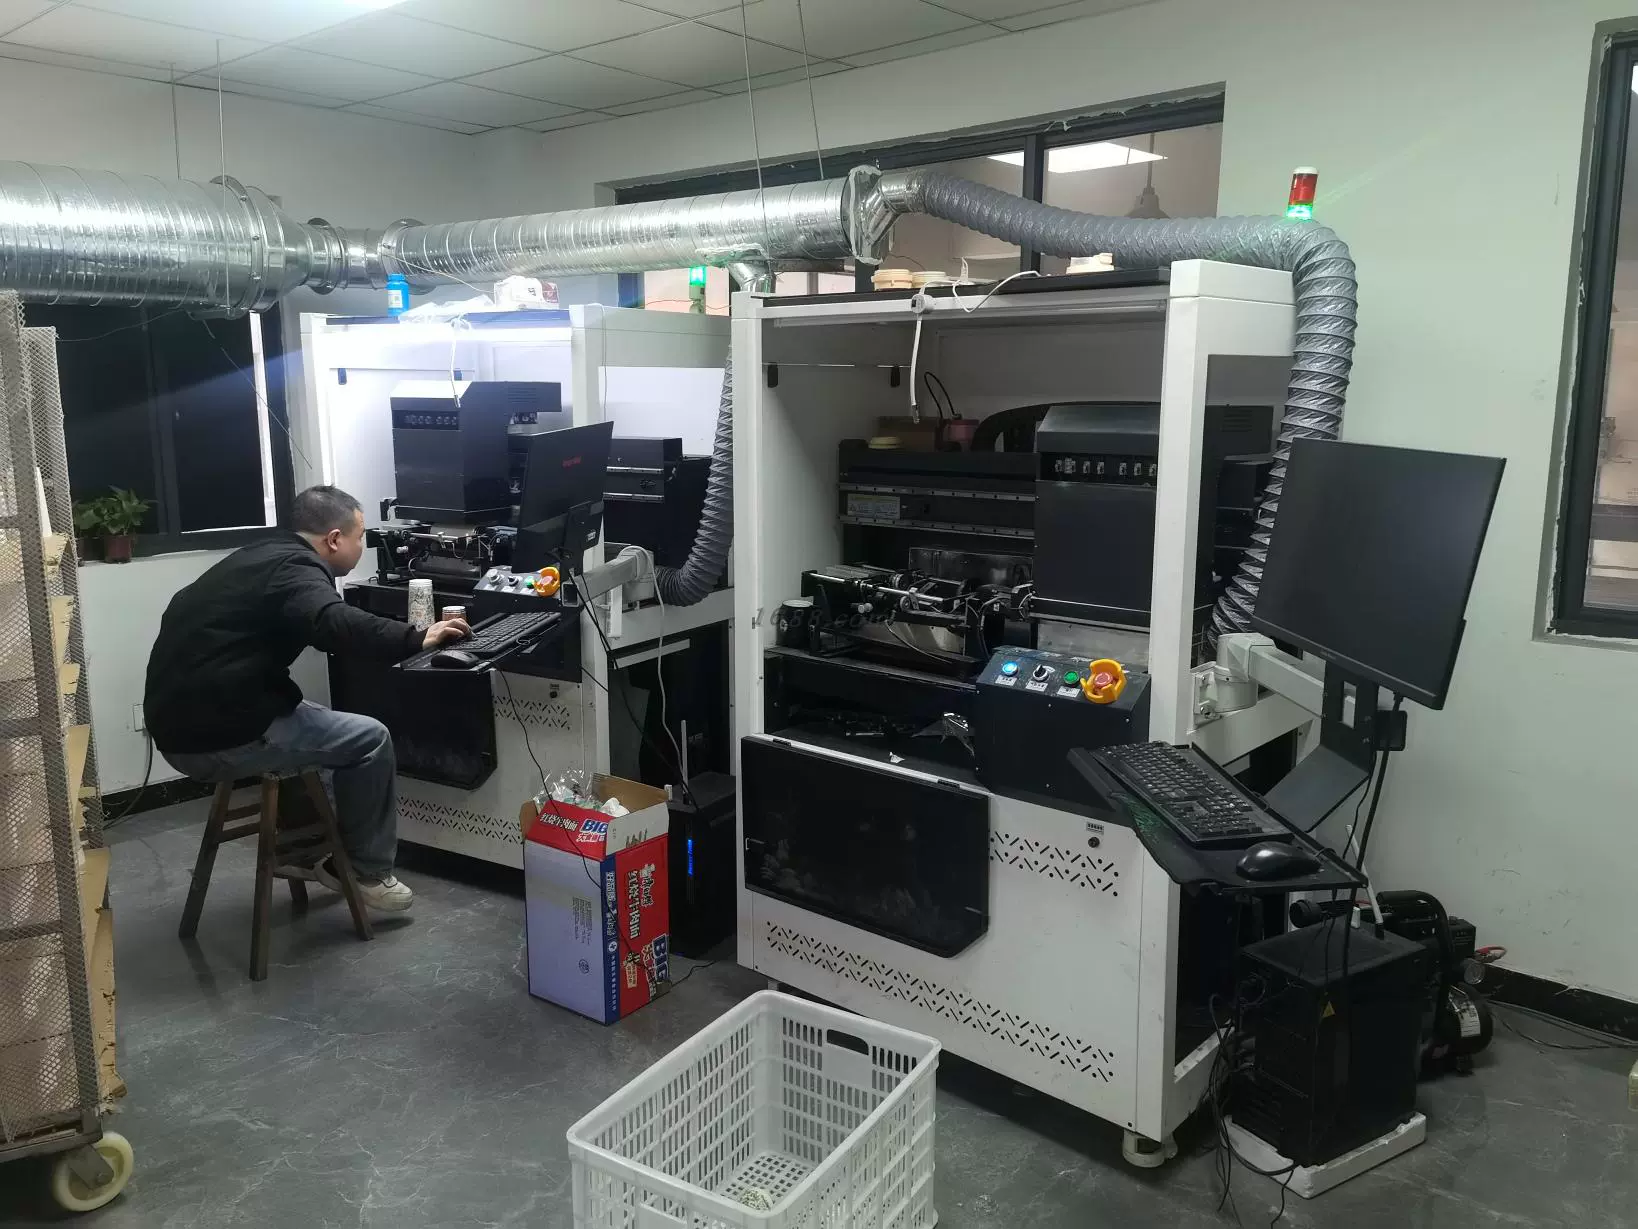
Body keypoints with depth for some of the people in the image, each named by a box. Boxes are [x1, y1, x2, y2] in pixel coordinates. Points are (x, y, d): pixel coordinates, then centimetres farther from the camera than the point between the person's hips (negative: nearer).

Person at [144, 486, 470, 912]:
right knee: (370, 739, -1)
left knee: (319, 720, 28)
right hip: (215, 736, -10)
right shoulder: (294, 569, -15)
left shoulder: (261, 556, 15)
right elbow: (336, 626, -34)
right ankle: (368, 873, 12)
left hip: (180, 720, 10)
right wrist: (415, 638, -24)